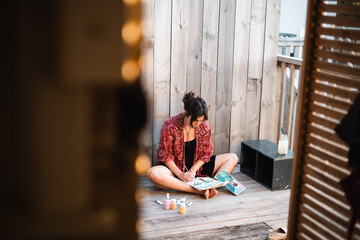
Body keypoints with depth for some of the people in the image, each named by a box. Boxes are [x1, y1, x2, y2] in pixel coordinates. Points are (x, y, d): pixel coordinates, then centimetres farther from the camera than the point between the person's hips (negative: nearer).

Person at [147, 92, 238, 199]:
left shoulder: (204, 126, -5)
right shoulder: (170, 125, -16)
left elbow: (206, 153, -1)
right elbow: (165, 155, -13)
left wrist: (193, 170, -17)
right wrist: (180, 174, -25)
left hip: (198, 166, 4)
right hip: (175, 168, -4)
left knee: (233, 158, -6)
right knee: (152, 173, -38)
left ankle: (211, 185, -31)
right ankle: (198, 191, -42)